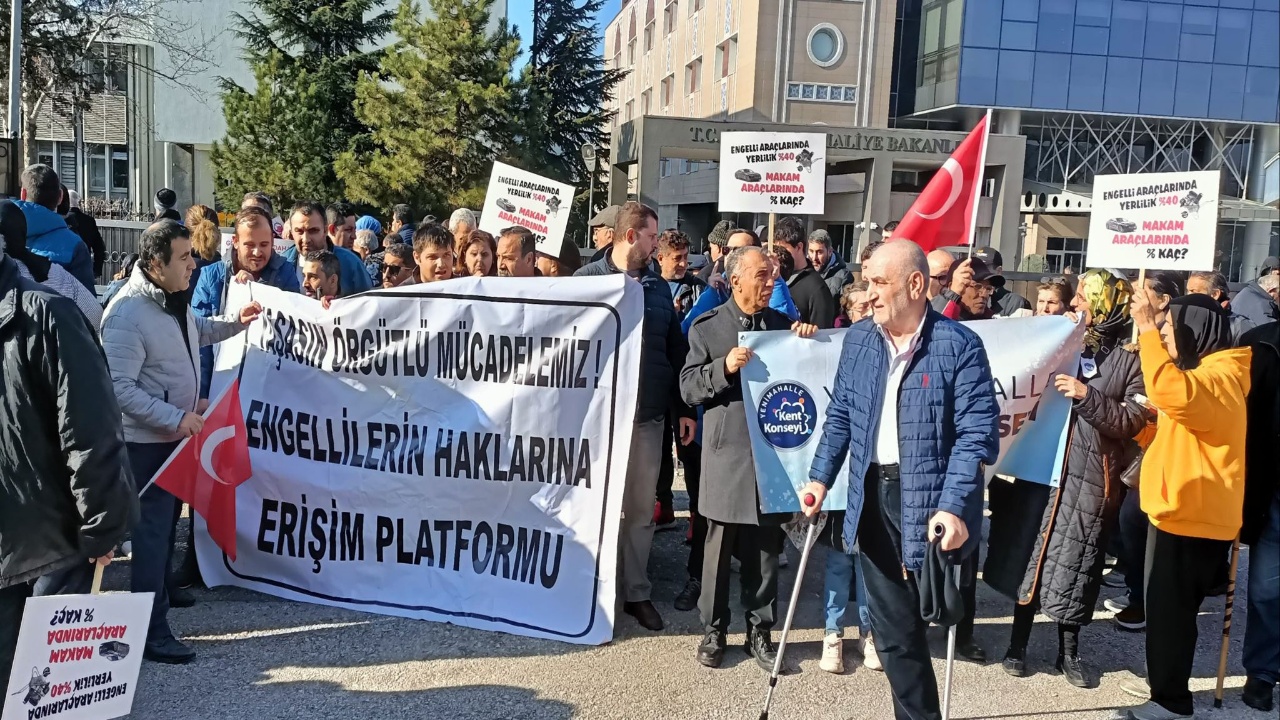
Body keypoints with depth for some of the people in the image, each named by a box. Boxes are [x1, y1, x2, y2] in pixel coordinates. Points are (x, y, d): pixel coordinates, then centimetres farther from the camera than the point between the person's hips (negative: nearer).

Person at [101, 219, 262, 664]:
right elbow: (120, 388, -27)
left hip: (175, 436, 9)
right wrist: (177, 418, -27)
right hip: (146, 442, -9)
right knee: (152, 533, -2)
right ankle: (151, 633, 7)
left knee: (166, 527, 18)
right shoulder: (128, 315, -24)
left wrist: (235, 322, 11)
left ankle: (158, 597, 32)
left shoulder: (174, 299, 5)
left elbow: (196, 333, 26)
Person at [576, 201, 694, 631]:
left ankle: (637, 591, 23)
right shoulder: (587, 280, -3)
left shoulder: (658, 287, 10)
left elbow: (676, 350, 12)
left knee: (641, 508, 11)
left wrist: (684, 409, 10)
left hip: (648, 413, 4)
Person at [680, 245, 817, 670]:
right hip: (726, 453, -2)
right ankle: (713, 630, 21)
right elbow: (688, 389, -3)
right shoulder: (707, 327, 2)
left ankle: (760, 631, 21)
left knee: (766, 549, 8)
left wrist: (807, 344, -6)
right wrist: (724, 368, -18)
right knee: (719, 547, 7)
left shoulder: (784, 325, 10)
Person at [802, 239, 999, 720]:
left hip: (929, 501, -5)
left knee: (920, 619, 7)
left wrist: (952, 505, -23)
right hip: (872, 497, 5)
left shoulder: (959, 344, -11)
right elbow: (840, 416, 13)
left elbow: (978, 433, -15)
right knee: (891, 627, 13)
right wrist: (821, 478, 6)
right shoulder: (857, 340, 6)